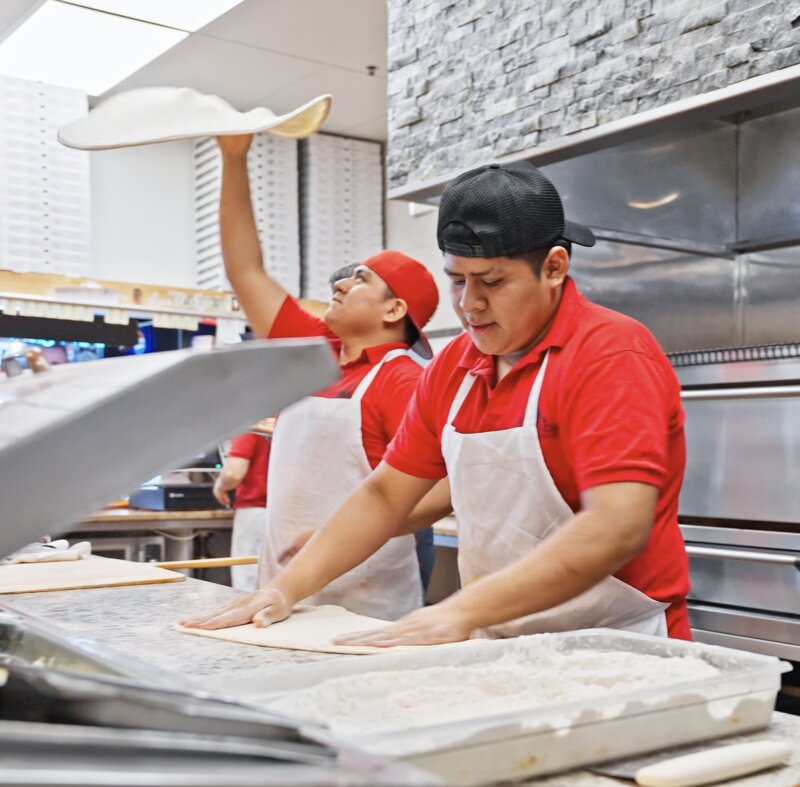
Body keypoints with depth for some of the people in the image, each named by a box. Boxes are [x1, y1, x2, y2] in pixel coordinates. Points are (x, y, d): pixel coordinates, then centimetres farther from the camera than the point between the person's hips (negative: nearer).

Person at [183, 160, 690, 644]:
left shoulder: (613, 356, -14)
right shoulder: (452, 366, 8)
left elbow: (616, 530, -25)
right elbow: (384, 496, 12)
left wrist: (459, 613, -28)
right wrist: (286, 589, 2)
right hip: (495, 650, 6)